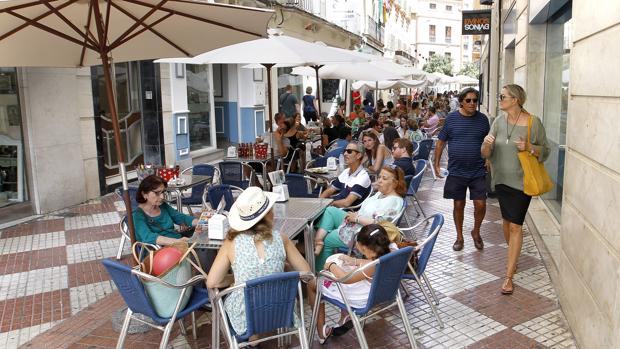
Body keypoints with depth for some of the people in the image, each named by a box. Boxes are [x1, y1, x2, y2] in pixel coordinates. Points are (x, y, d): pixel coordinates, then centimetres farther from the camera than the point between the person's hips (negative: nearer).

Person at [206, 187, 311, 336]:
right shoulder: (280, 238, -10)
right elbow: (306, 272, -1)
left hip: (245, 321, -1)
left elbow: (212, 283, -11)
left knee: (225, 299, 31)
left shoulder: (232, 242, -13)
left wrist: (237, 279, 6)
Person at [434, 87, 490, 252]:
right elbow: (441, 141, 4)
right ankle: (459, 236, 27)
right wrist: (436, 164, 2)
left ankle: (476, 232, 26)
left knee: (480, 204, -2)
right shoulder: (451, 118, -2)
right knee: (459, 205, 9)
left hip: (478, 171, 1)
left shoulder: (482, 119, 1)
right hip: (456, 171, 0)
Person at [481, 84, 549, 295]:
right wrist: (486, 145, -21)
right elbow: (486, 154, 1)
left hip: (521, 181, -4)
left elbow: (545, 151, -2)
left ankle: (509, 276, 2)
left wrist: (529, 147, -21)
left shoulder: (533, 122, -10)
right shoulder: (499, 121, 0)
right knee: (506, 220, 18)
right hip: (501, 179, 4)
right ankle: (513, 256, 43)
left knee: (515, 226, -4)